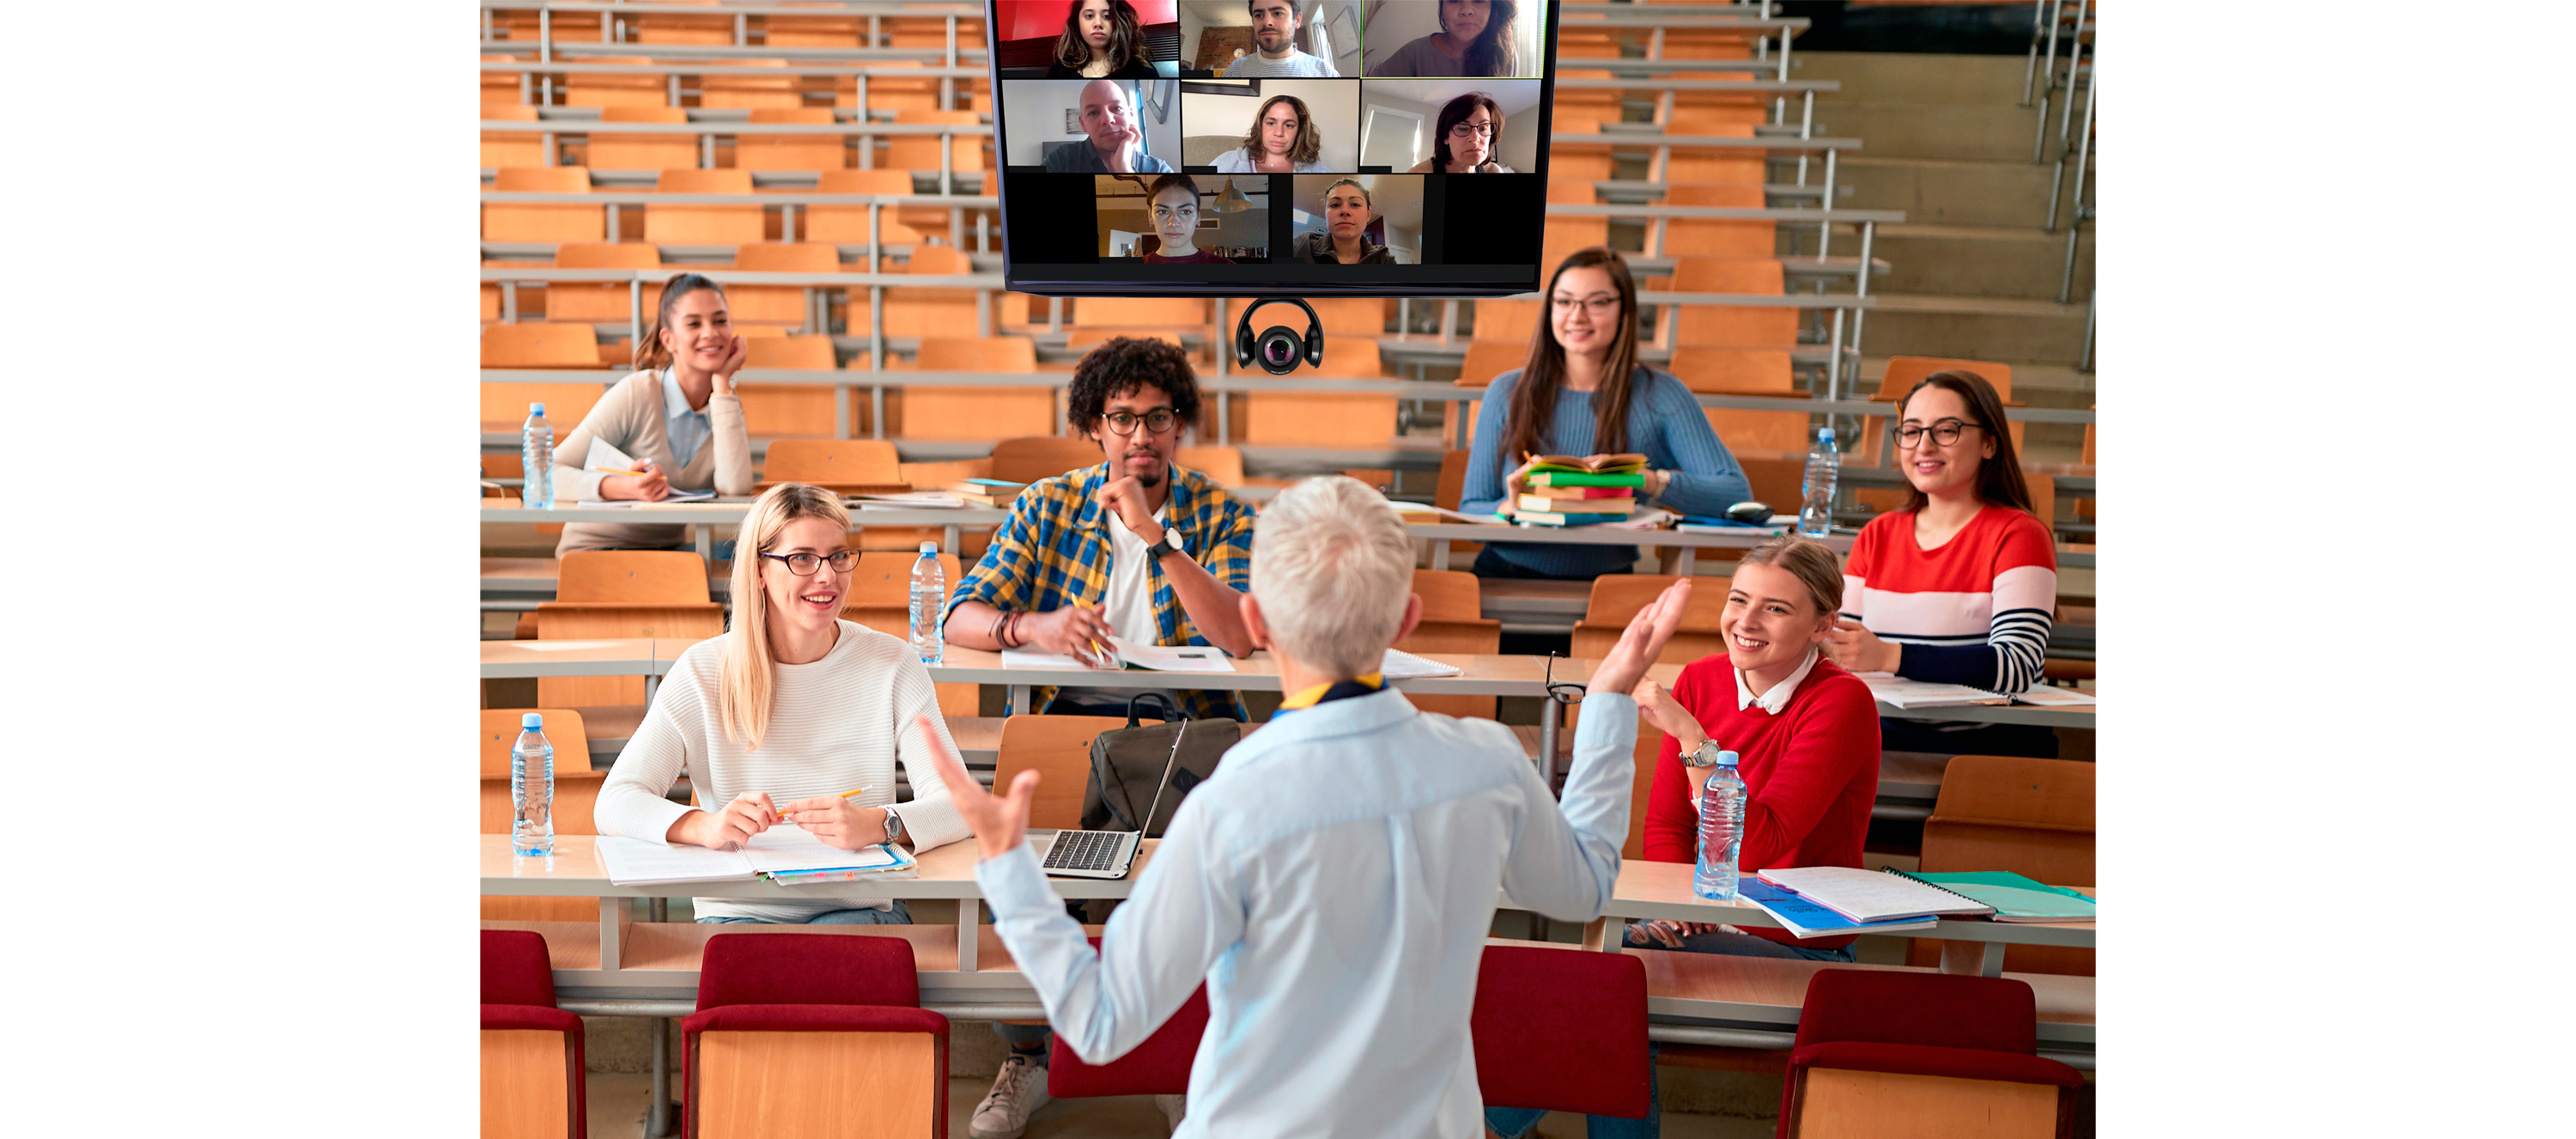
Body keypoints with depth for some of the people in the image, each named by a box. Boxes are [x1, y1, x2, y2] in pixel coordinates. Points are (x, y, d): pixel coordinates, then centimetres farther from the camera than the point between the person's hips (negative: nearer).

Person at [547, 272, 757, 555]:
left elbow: (735, 488, -20)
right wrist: (619, 487, -36)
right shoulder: (635, 394, -13)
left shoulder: (727, 402, 0)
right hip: (595, 548, -6)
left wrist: (722, 382, -15)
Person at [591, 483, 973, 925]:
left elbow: (958, 804, -9)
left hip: (860, 908, 0)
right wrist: (705, 826, -29)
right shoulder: (702, 671, 0)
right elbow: (614, 802, -6)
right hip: (738, 912, 0)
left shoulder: (892, 664, 0)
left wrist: (876, 824, -32)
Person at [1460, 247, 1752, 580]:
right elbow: (1469, 513, 7)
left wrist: (1649, 481, -21)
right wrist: (1510, 506, -16)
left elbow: (1738, 494, -5)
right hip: (1502, 577, 1)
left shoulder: (1659, 396, 3)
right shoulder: (1507, 393, 8)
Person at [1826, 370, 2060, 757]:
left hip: (1985, 743, -5)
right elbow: (1845, 646, 15)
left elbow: (2016, 665, -17)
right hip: (1884, 735, 5)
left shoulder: (2018, 536, -2)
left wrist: (1888, 656, -26)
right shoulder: (1877, 536, 17)